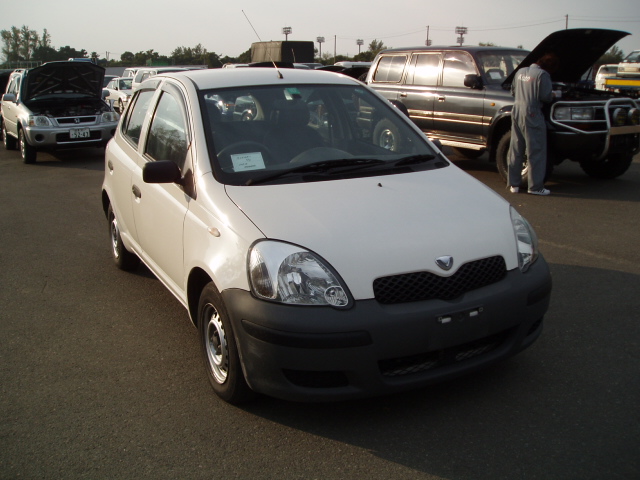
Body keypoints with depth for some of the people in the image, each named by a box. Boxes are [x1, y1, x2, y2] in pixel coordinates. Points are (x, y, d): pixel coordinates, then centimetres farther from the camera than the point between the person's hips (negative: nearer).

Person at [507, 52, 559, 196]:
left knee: (515, 151, 12)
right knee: (536, 152, 0)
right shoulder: (542, 75, -10)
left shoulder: (520, 72, 13)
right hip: (531, 115, -7)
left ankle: (514, 184, 17)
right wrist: (552, 96, 8)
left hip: (516, 113, 7)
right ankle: (535, 186, 2)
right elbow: (546, 96, -12)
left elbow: (513, 91, 20)